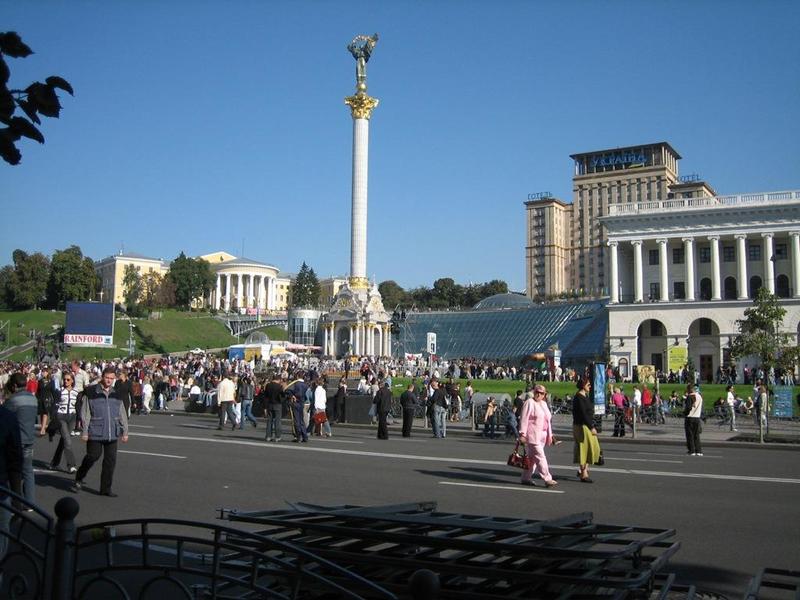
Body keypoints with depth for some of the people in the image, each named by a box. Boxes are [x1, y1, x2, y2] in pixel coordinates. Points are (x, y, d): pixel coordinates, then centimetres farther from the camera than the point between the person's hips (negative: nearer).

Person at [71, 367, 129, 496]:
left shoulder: (116, 394, 9)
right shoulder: (92, 392, -3)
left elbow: (122, 415, 14)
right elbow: (85, 414, -2)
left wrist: (124, 432, 11)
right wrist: (84, 431, -6)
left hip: (112, 433, 4)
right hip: (95, 432, -4)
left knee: (110, 460, 4)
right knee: (93, 456, -2)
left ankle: (105, 488, 13)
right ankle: (79, 479, 25)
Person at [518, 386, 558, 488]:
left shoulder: (544, 404, 18)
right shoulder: (529, 403, -6)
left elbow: (548, 420, 24)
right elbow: (524, 419, -10)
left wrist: (550, 434, 22)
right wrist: (522, 433, -15)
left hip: (542, 436, 8)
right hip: (532, 435, -8)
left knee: (533, 458, 10)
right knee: (540, 457, -10)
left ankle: (526, 478, 17)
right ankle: (547, 479, -9)